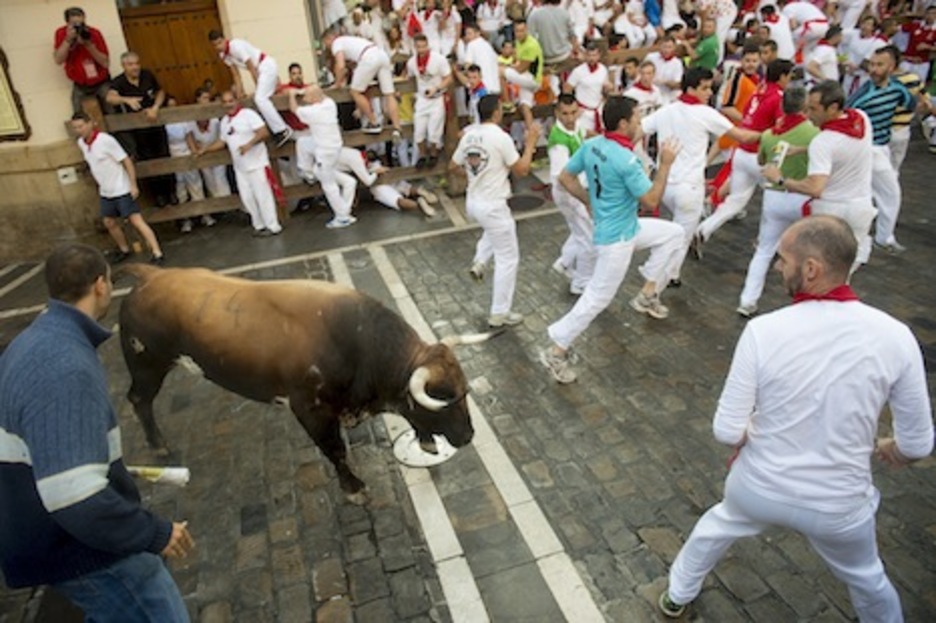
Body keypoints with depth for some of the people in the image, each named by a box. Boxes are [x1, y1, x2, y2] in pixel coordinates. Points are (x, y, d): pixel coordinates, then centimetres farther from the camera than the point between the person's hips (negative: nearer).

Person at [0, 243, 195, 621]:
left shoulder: (32, 342, 3)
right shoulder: (66, 369, -31)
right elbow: (77, 499, -36)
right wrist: (155, 533, -23)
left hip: (51, 536, 10)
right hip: (84, 549, -10)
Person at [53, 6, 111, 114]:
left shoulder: (94, 33, -12)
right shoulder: (61, 33, -9)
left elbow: (106, 63, -14)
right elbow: (58, 60, -18)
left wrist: (88, 45, -27)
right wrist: (68, 39, -26)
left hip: (102, 84, -1)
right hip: (80, 87, 1)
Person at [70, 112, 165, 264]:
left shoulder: (106, 140, -17)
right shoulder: (81, 143, 4)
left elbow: (126, 161, -17)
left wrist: (133, 185, -20)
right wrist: (100, 183, 21)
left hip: (122, 190, -8)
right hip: (105, 192, 8)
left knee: (136, 221, -12)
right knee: (109, 223, 15)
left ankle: (158, 253, -13)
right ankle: (124, 250, 33)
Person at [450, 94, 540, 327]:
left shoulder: (468, 135, 3)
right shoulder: (501, 137, -17)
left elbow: (453, 166, 13)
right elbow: (521, 170, -11)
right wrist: (530, 143, -1)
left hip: (472, 202, 8)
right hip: (493, 206, -7)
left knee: (494, 229, 40)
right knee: (508, 259, 5)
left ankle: (479, 262, 22)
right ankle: (499, 314, 10)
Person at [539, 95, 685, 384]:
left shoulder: (591, 145, -3)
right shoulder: (626, 160, -27)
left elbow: (565, 177, 7)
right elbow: (651, 201, -20)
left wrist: (589, 201, 14)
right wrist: (666, 163, -14)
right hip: (616, 238, -9)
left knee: (673, 233, 21)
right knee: (597, 298, 1)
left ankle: (647, 294, 23)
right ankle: (556, 351, 11)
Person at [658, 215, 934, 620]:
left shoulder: (763, 330, -24)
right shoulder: (894, 336, -18)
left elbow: (727, 431, -18)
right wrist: (887, 450, 16)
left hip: (760, 488, 0)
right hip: (839, 505, 1)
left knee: (715, 527, 32)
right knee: (867, 582, 32)